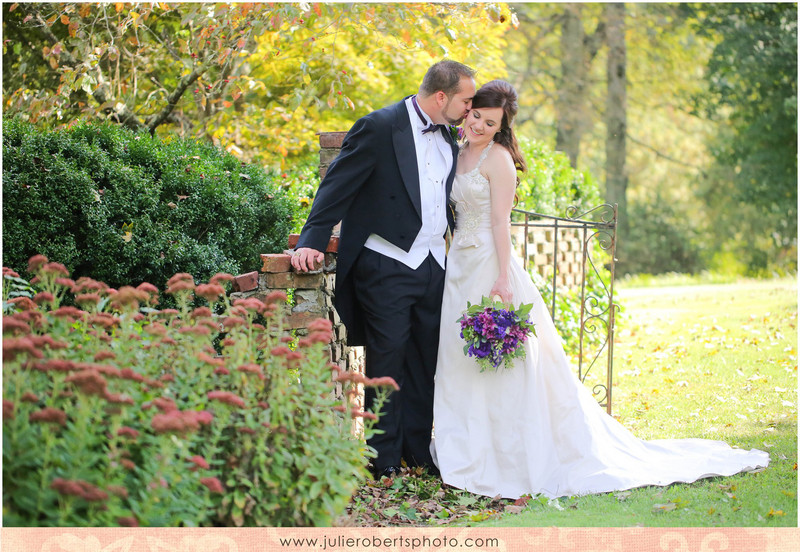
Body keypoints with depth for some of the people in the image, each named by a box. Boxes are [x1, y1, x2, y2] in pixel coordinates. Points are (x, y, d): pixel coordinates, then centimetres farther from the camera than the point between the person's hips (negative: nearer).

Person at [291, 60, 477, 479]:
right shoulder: (379, 127, -11)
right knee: (387, 362, -2)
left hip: (433, 266, 7)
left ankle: (418, 452, 20)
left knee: (426, 362, 10)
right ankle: (386, 460, 6)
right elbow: (337, 185, -12)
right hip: (385, 266, -7)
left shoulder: (447, 135, 12)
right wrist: (311, 242, -20)